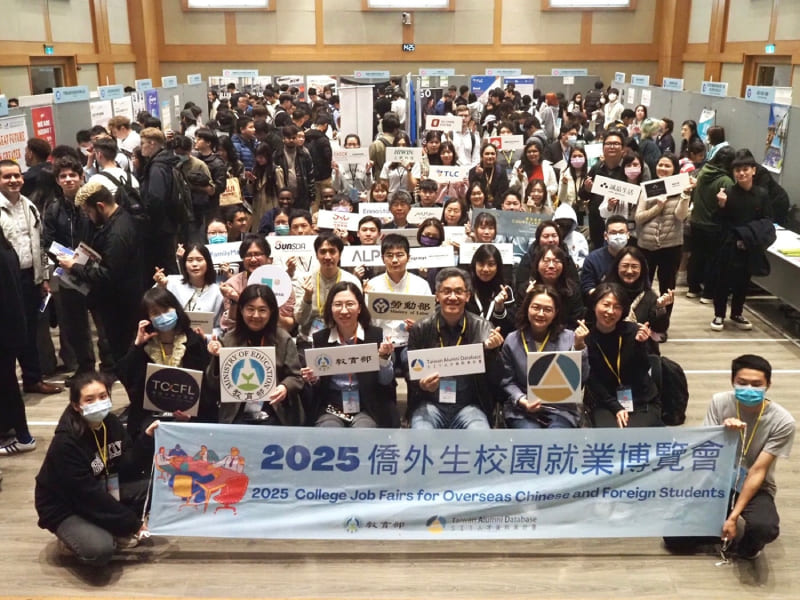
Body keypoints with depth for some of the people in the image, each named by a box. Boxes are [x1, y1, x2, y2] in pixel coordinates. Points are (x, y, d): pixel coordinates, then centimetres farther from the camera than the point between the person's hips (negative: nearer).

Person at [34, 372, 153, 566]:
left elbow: (128, 468, -6)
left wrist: (147, 440, -23)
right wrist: (132, 522, -22)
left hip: (104, 492, 7)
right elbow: (89, 495, -26)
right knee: (100, 550, -32)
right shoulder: (65, 443, -28)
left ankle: (113, 528, 0)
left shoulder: (110, 422, -8)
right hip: (66, 508, -7)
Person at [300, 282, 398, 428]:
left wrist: (384, 357, -16)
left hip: (367, 408, -1)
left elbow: (386, 381, 1)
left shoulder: (376, 335, -2)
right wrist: (313, 379, -9)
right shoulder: (319, 338, 3)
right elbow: (319, 383, 13)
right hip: (331, 409, 1)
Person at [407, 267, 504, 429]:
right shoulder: (420, 329, 2)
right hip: (429, 405, 0)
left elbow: (495, 380, 0)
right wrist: (421, 385, -14)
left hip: (469, 406, 0)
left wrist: (491, 350, -18)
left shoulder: (482, 328, 2)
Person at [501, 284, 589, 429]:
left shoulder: (569, 338, 2)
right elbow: (507, 382, 7)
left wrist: (579, 346, -15)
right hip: (522, 411, 0)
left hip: (561, 410, 0)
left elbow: (581, 379, -5)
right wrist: (521, 400, -12)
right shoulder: (512, 340, 3)